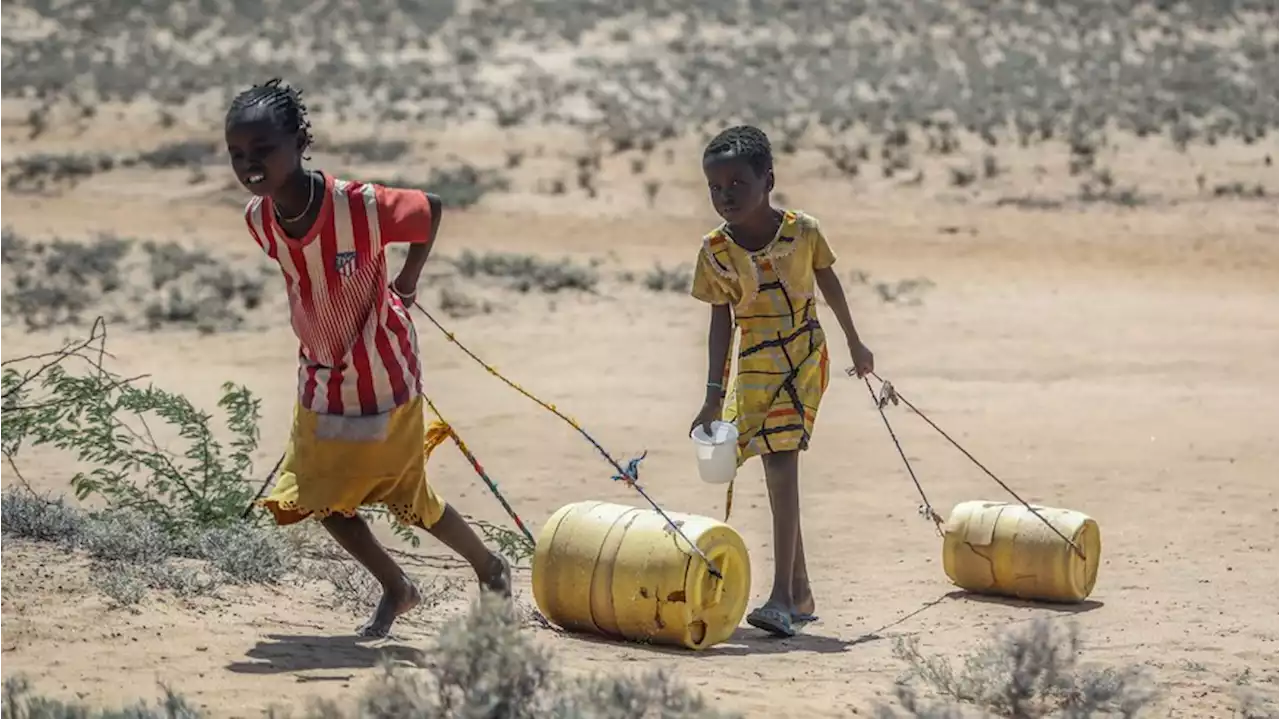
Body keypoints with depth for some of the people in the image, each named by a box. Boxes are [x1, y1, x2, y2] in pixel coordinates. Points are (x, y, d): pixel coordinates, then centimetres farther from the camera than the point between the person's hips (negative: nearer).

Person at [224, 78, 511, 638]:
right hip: (321, 378, 5)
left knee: (407, 497, 8)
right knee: (319, 496, 7)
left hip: (383, 376, -5)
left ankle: (491, 569, 34)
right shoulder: (258, 219, -14)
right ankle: (396, 590, 30)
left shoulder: (362, 206, -30)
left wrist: (407, 282, -2)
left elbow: (431, 209, -11)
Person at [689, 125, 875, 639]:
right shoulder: (715, 251, -7)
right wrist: (714, 396, -4)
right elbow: (721, 322, 0)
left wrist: (855, 344, 19)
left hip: (805, 358, -3)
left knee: (782, 466, -16)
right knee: (777, 475, 7)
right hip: (754, 366, 3)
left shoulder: (802, 231, -10)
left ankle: (782, 597, -18)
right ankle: (799, 594, 20)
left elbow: (828, 283, 7)